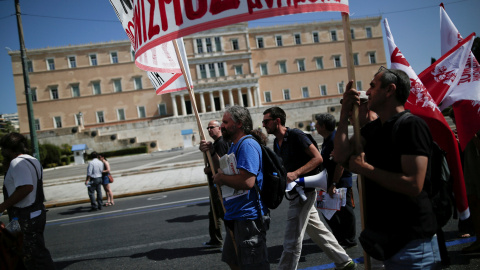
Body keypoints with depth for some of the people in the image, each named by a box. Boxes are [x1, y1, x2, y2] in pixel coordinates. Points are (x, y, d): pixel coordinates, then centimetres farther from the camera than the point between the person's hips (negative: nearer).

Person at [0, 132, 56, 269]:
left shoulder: (17, 163, -17)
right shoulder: (33, 160, 15)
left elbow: (26, 187, -28)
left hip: (25, 216, -10)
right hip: (37, 211, 10)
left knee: (34, 254, -4)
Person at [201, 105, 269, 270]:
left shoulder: (247, 145, -19)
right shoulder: (235, 145, 15)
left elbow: (247, 181, -30)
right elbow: (225, 170, 26)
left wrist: (221, 178, -15)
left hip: (248, 217, -11)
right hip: (235, 217, 11)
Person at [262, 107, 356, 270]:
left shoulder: (296, 136, -14)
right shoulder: (276, 143, 12)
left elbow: (318, 158, -18)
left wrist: (295, 174, -26)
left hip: (304, 192, -9)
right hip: (295, 193, 9)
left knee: (292, 242, -5)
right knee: (319, 232, 17)